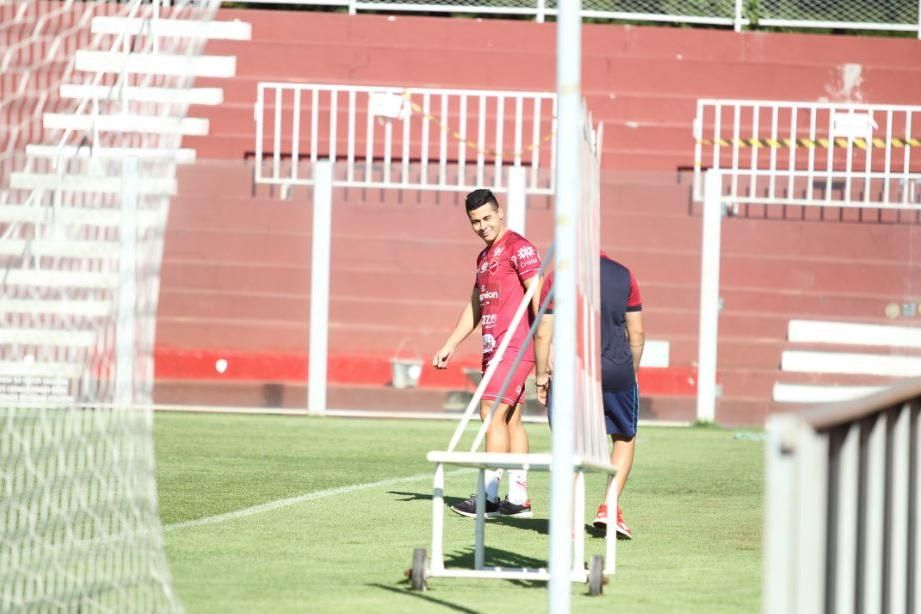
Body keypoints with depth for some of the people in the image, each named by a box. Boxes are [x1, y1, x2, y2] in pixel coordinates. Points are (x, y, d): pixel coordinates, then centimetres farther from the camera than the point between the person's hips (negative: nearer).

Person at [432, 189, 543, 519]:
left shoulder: (519, 248, -9)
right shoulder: (485, 256, 19)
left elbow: (537, 295, -16)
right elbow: (475, 306, 28)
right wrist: (450, 344, 26)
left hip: (514, 346, -9)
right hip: (494, 348, 9)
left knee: (492, 412, -15)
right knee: (511, 420, 8)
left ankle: (489, 496, -17)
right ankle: (518, 498, 10)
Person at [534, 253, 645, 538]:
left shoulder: (557, 279, -1)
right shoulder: (624, 276, 5)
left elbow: (543, 334, -1)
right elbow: (637, 333, 7)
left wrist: (541, 376, 9)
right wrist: (632, 370, 20)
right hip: (616, 369, 1)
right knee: (624, 438, 18)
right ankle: (609, 506, 4)